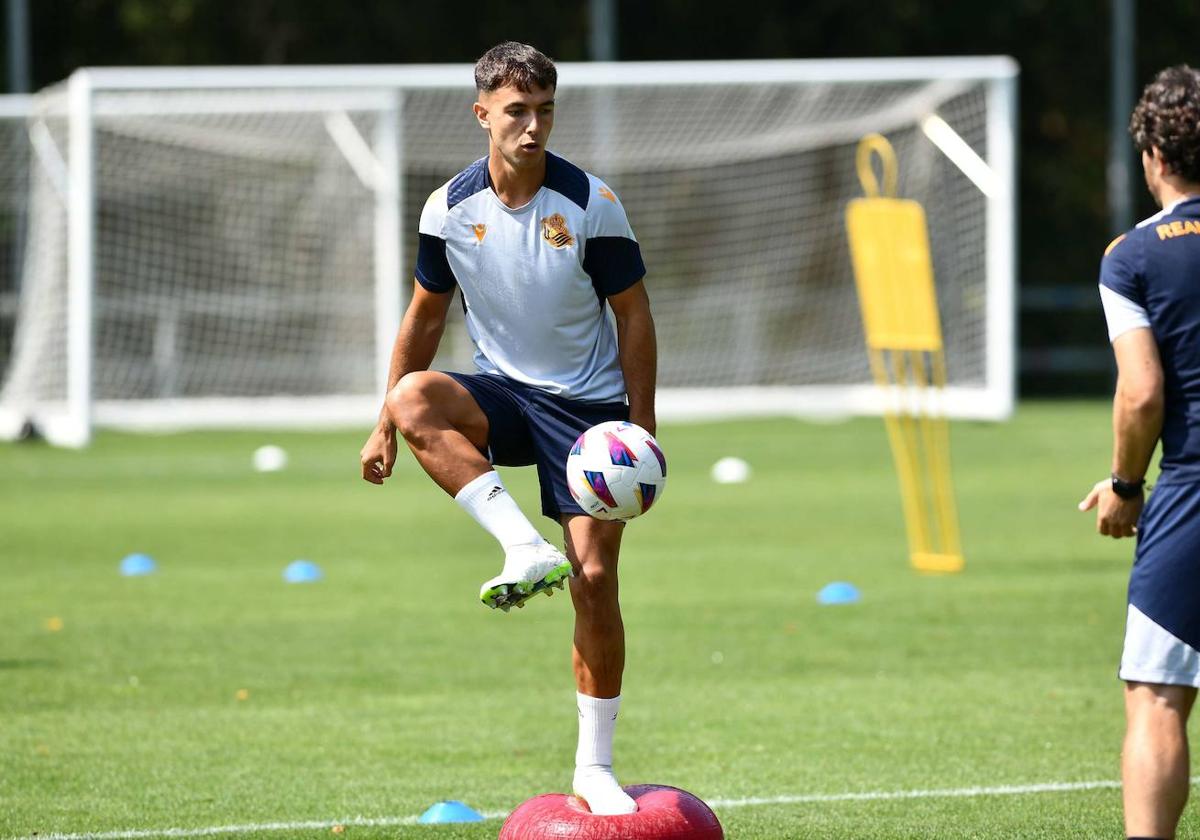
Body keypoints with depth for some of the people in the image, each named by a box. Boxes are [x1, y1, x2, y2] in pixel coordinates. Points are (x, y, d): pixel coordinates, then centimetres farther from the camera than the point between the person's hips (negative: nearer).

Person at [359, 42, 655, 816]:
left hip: (589, 403, -2)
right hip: (503, 394, 2)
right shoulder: (451, 209, -5)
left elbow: (633, 313, -4)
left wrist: (642, 426, -8)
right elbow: (427, 316, 8)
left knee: (596, 578, -7)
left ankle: (595, 769, 5)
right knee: (416, 398, -33)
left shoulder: (591, 204, -12)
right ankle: (525, 548, -37)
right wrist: (386, 426, 7)